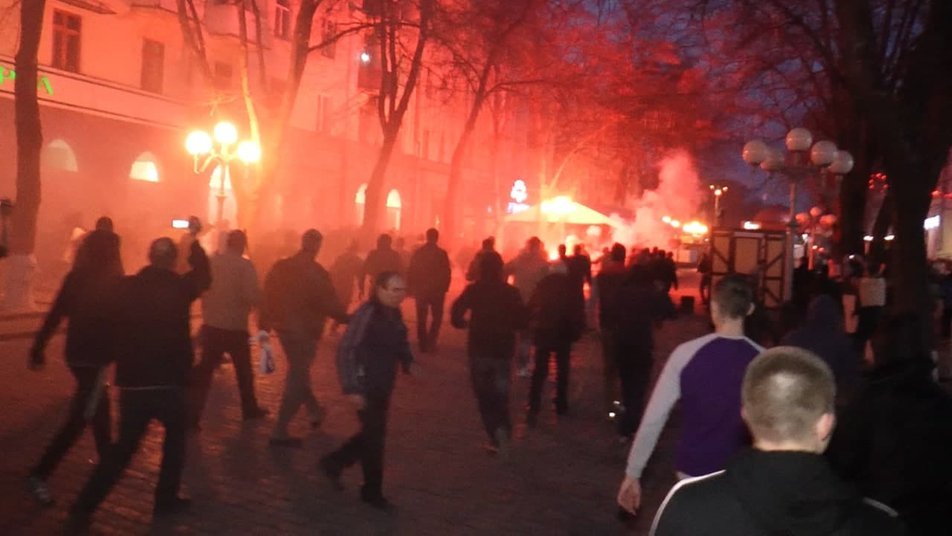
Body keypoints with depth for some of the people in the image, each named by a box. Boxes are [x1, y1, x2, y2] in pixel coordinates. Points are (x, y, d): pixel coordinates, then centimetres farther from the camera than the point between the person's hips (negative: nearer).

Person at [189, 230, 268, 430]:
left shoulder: (211, 261, -1)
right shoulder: (245, 265, -13)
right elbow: (252, 297, -21)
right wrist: (260, 296, 1)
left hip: (211, 325, 3)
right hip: (235, 327, -3)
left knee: (204, 370, 6)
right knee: (244, 370, 17)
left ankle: (192, 415, -2)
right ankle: (250, 408, 30)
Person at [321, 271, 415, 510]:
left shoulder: (394, 314, 2)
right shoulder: (367, 313, -22)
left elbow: (400, 343, 17)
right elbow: (345, 350, -23)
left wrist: (409, 362, -2)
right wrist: (351, 388, -23)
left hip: (383, 386, 8)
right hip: (366, 386, -8)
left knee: (372, 434, 20)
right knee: (374, 436, 3)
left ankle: (334, 463, 39)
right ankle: (372, 491, 22)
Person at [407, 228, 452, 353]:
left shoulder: (418, 252, -1)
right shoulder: (442, 253, -9)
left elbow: (411, 272, 1)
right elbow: (447, 273, -9)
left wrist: (411, 288, 9)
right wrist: (444, 288, 3)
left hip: (420, 290, 2)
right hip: (437, 290, -2)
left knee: (421, 318, 12)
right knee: (437, 317, 10)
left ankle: (423, 344, 12)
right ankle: (430, 342, -4)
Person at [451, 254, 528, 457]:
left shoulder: (473, 290, -6)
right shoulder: (511, 292, -3)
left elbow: (456, 312, -14)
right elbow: (522, 320, -3)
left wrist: (463, 323, 6)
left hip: (479, 349, -1)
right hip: (503, 350, 1)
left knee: (484, 395, 9)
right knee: (500, 394, 12)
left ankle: (497, 437, -2)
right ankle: (502, 430, -12)